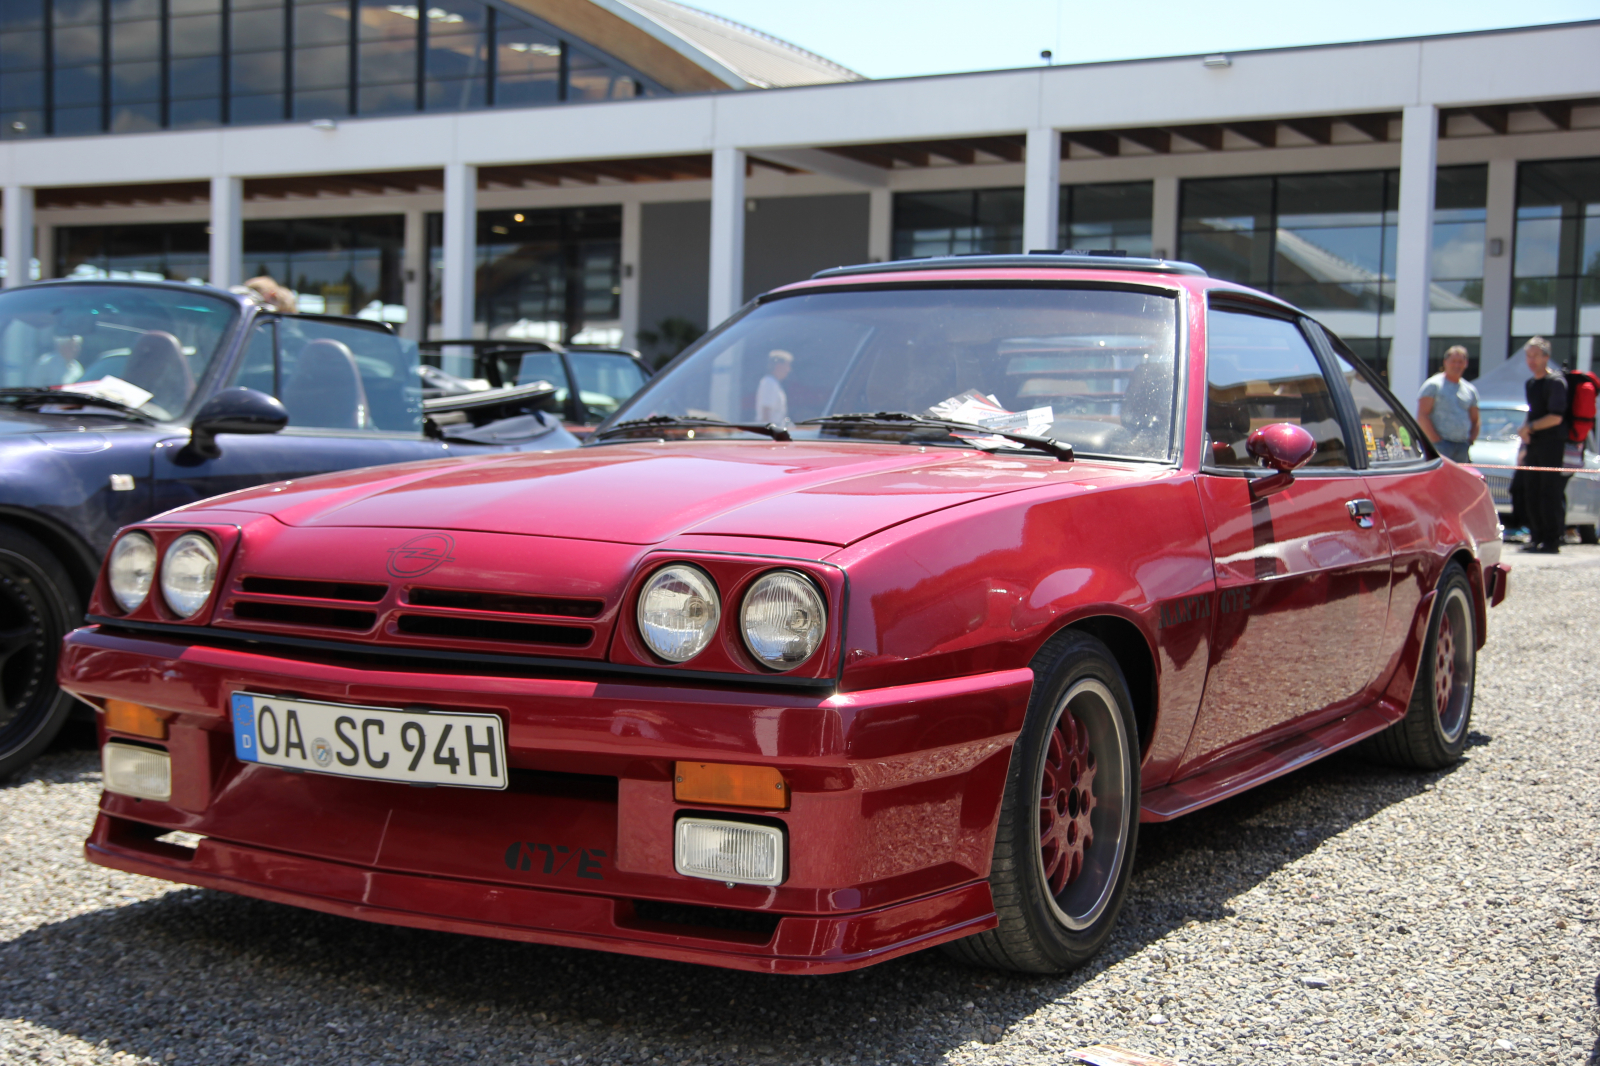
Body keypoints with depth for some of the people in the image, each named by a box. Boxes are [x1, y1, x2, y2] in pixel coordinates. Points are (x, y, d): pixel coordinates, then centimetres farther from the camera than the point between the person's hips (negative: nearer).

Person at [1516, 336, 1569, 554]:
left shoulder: (1556, 382, -10)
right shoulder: (1530, 384, 16)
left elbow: (1556, 418, -16)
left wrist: (1530, 427, -11)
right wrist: (1525, 432, 5)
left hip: (1552, 444, -8)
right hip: (1534, 444, 8)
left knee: (1550, 493, -8)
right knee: (1532, 493, 7)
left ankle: (1552, 540, -5)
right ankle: (1537, 537, 13)